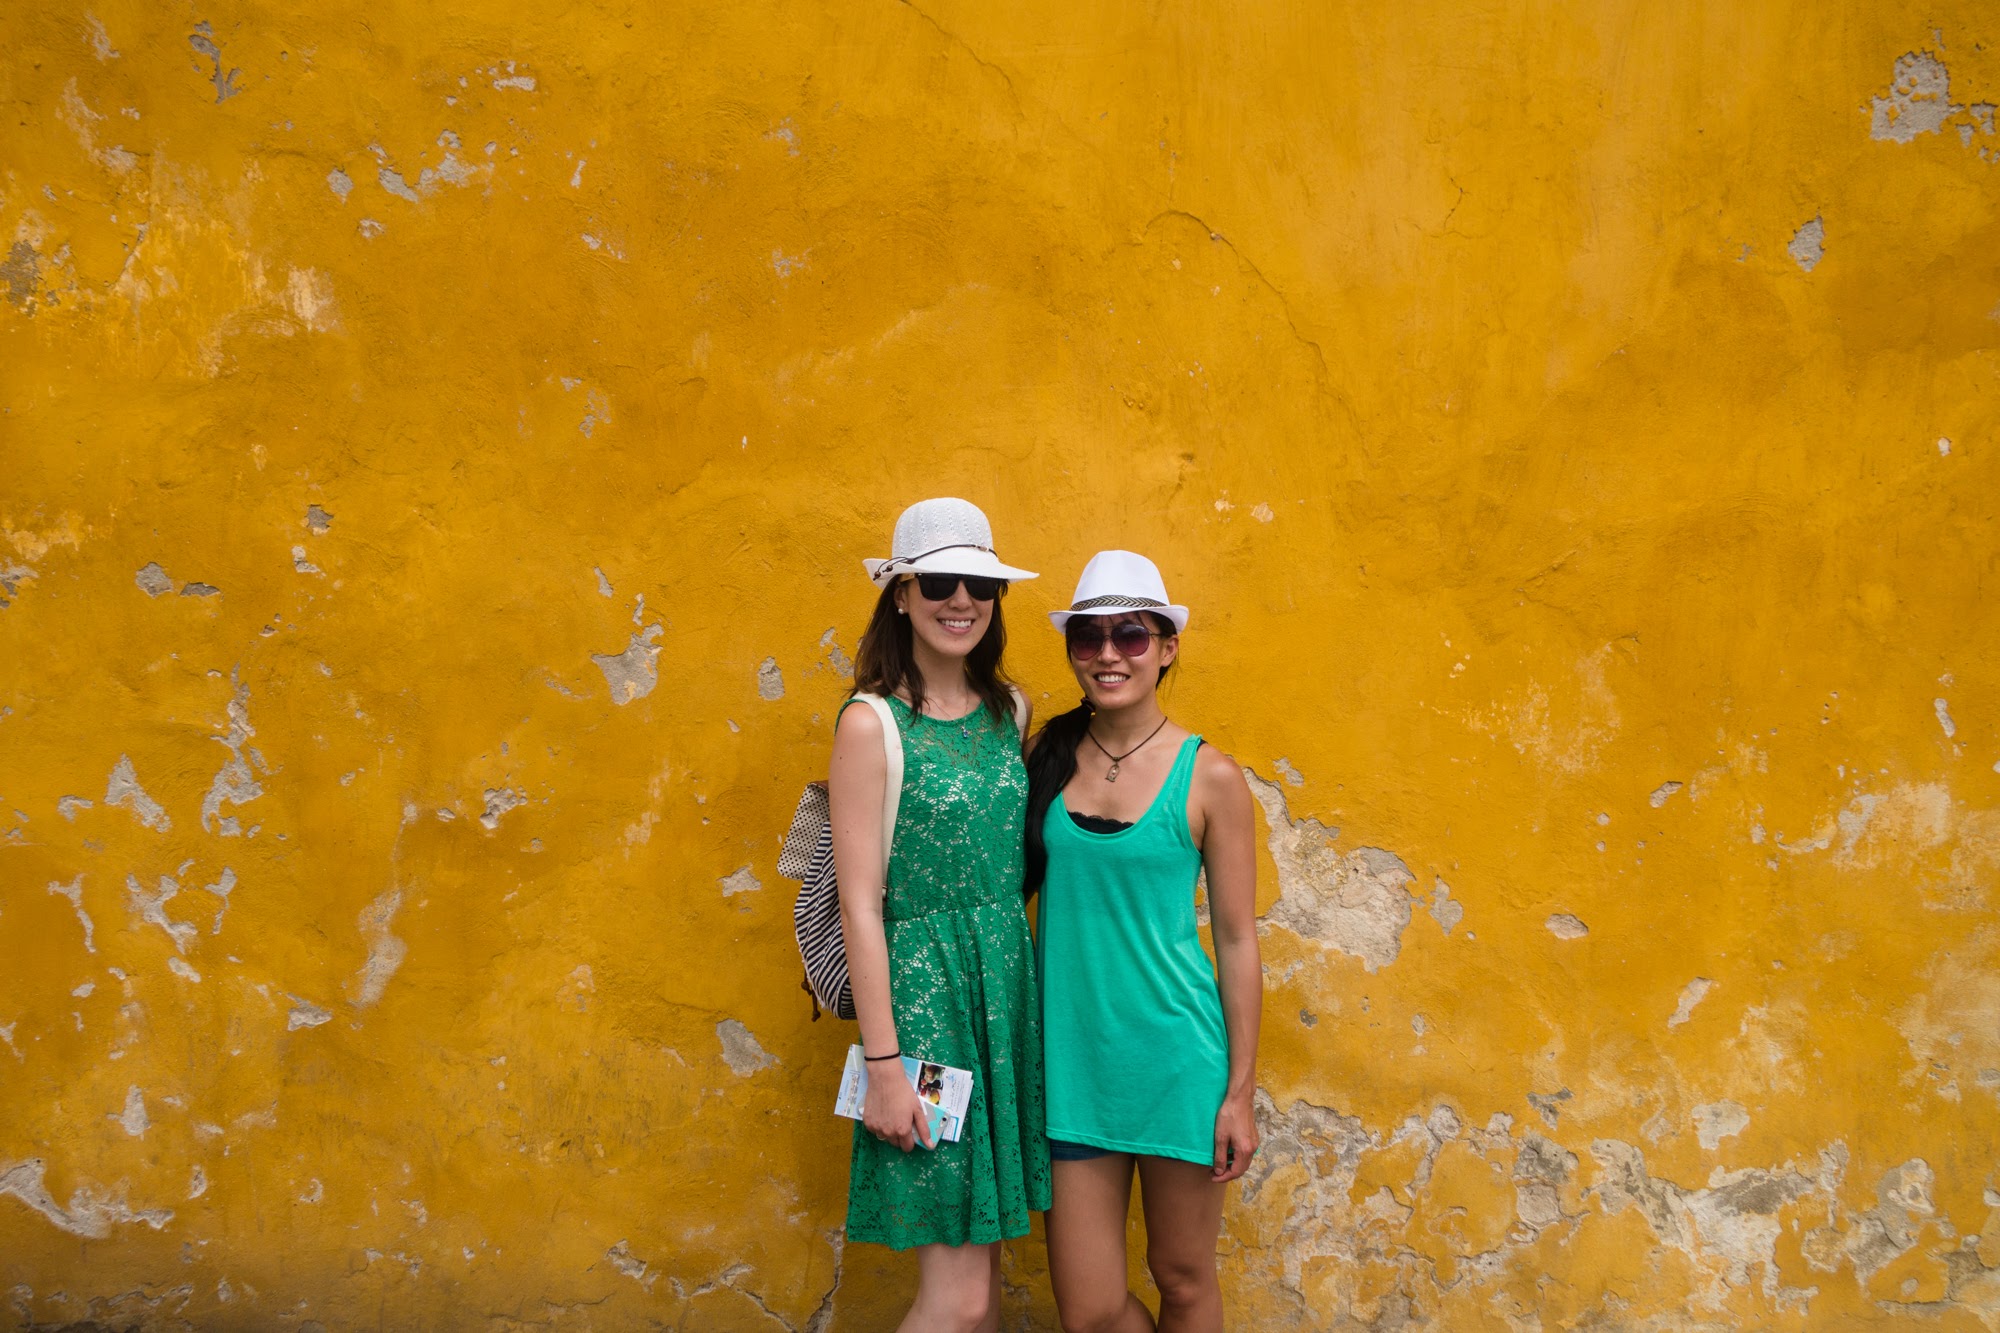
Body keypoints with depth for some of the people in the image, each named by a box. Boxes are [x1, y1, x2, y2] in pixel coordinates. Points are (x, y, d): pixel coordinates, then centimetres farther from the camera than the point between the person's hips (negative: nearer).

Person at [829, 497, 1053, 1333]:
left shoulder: (1008, 712, 8)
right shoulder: (872, 727, -10)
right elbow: (860, 905, -12)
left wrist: (1027, 989, 6)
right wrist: (883, 1066, -14)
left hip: (1010, 986, 6)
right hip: (924, 992, -6)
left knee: (986, 1257, 11)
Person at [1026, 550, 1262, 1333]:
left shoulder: (1207, 777, -5)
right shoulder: (1045, 756, 3)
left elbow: (1237, 941, -2)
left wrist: (1240, 1093, -4)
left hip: (1175, 1055, -2)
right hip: (1070, 1054, 3)